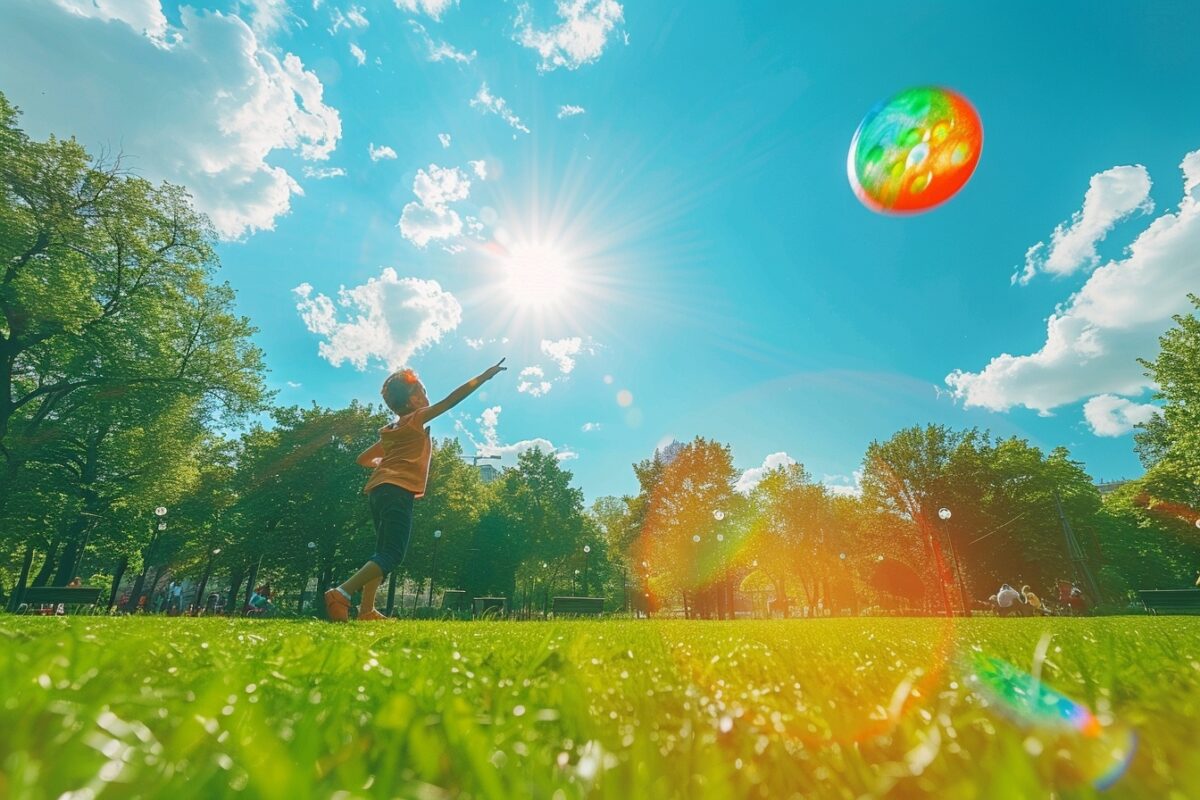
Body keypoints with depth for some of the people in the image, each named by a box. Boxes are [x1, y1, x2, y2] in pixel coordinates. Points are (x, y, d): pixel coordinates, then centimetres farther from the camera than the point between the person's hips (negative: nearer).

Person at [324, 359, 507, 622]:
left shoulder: (390, 430, 24)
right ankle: (341, 593, -24)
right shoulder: (415, 419, 1)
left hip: (378, 489, 9)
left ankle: (366, 609, 11)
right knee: (392, 554, -13)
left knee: (384, 552, 14)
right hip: (396, 491, -9)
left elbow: (363, 458, 30)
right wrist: (484, 377, -9)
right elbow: (450, 401, -8)